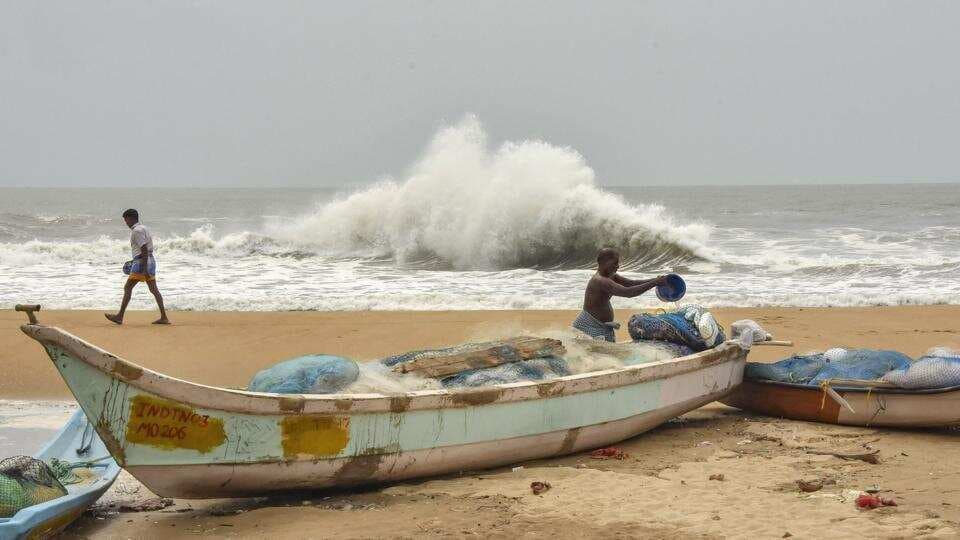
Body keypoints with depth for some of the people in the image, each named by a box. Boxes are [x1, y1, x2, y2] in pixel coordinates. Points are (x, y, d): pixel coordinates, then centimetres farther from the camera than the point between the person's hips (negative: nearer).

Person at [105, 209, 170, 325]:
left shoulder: (137, 231, -13)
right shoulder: (143, 228, 17)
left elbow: (144, 249, -20)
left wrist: (144, 269, -23)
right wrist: (135, 261, 32)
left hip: (142, 262, -10)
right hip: (151, 261, 10)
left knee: (127, 288, -3)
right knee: (154, 289, 7)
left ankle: (120, 317, -2)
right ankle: (164, 317, 2)